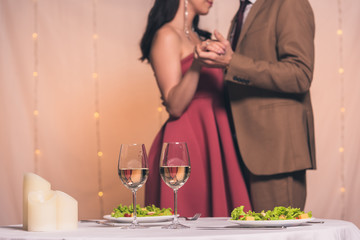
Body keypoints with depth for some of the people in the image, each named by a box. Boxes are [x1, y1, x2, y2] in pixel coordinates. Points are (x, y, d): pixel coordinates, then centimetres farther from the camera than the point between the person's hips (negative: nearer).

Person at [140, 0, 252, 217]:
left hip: (212, 142, 8)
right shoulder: (166, 36, -6)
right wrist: (196, 64, -26)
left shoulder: (198, 38, 19)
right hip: (186, 143, -8)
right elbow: (175, 106, -15)